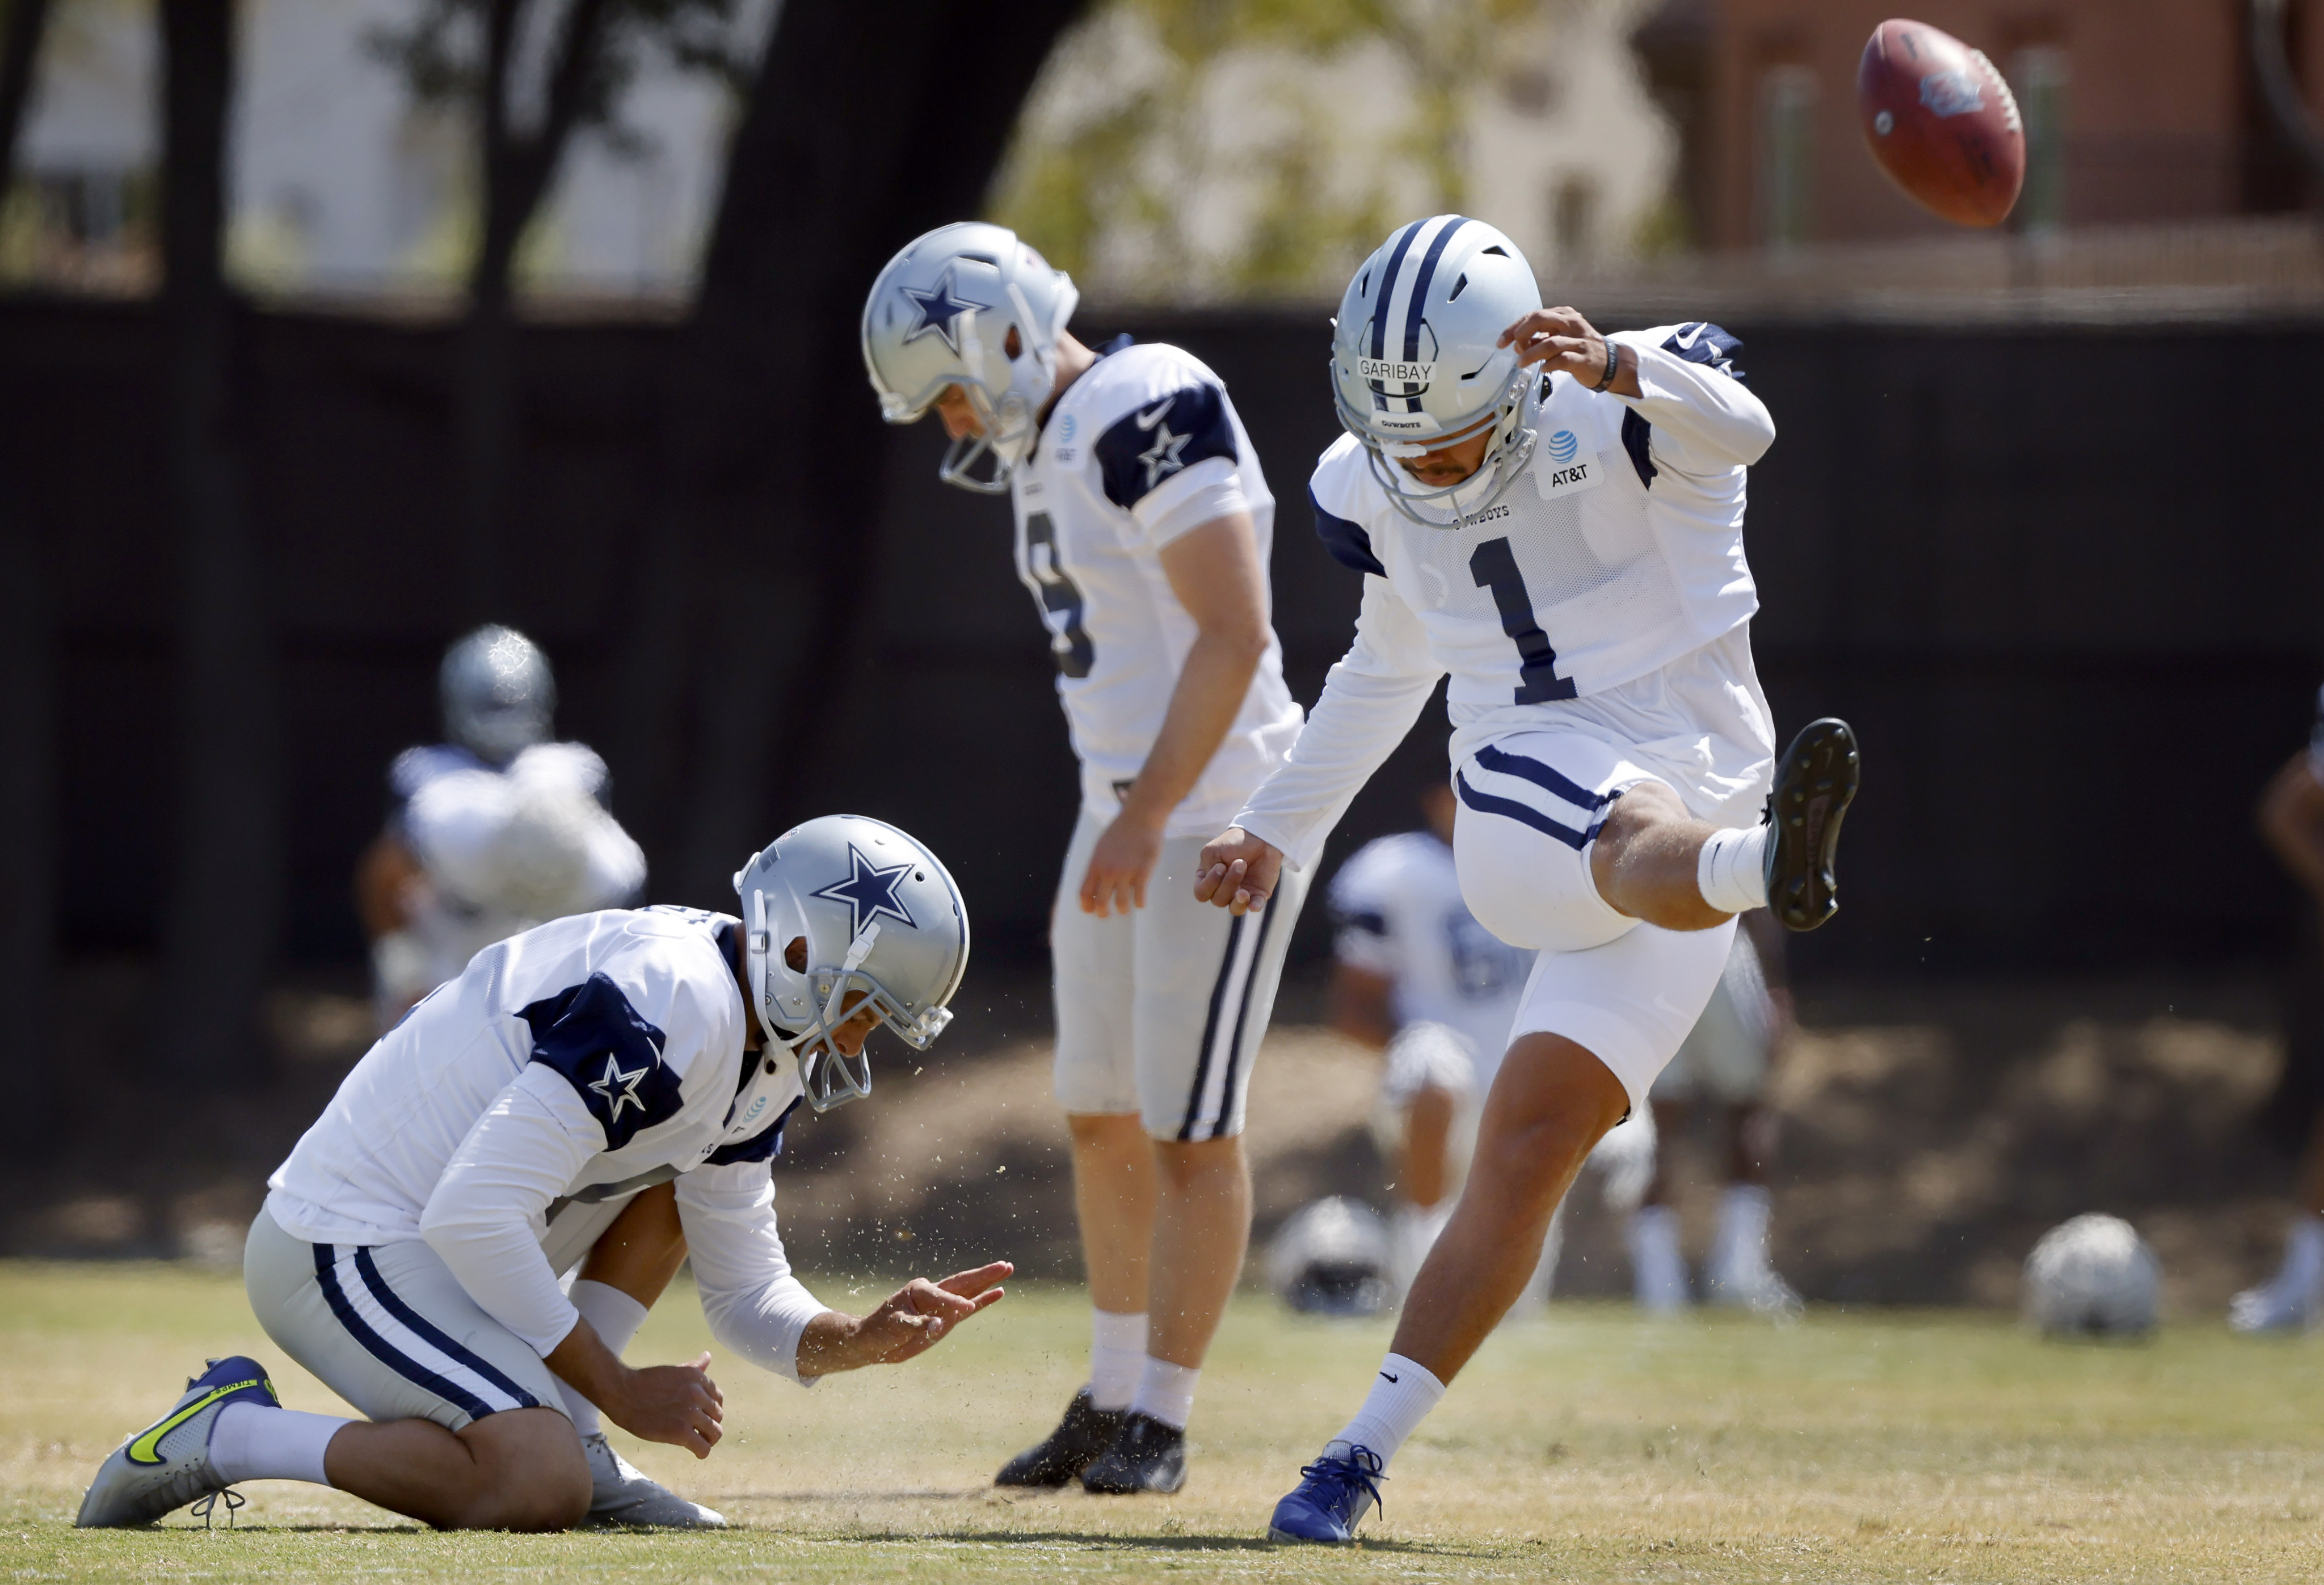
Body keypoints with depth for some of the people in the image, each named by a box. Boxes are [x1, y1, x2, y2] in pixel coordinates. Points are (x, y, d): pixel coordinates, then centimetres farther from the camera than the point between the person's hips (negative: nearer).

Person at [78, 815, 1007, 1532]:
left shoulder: (760, 1066, 9)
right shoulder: (669, 1007, -23)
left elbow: (748, 1299, 16)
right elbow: (472, 1218, -28)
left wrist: (863, 1342, -6)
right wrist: (622, 1393, -19)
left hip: (427, 1246, 10)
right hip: (344, 1249, -10)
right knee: (539, 1490, -26)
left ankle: (567, 1444, 4)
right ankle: (228, 1435, -12)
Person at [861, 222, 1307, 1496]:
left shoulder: (1150, 413, -18)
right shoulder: (1042, 449, 13)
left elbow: (1235, 634, -23)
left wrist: (1149, 813, -24)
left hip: (1218, 816, -10)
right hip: (1126, 816, 10)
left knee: (1189, 1130, -5)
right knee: (1102, 1123, 13)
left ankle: (1161, 1421, 0)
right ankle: (1113, 1396, 23)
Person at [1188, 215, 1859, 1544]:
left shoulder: (1632, 416, -6)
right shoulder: (1377, 493, 11)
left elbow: (1736, 427, -31)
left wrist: (1619, 369, -52)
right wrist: (1280, 832, 35)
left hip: (1690, 775, -2)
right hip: (1513, 829, 2)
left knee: (1529, 1153, -9)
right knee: (1637, 838, -36)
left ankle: (1369, 1449, -1)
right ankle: (1764, 865, -74)